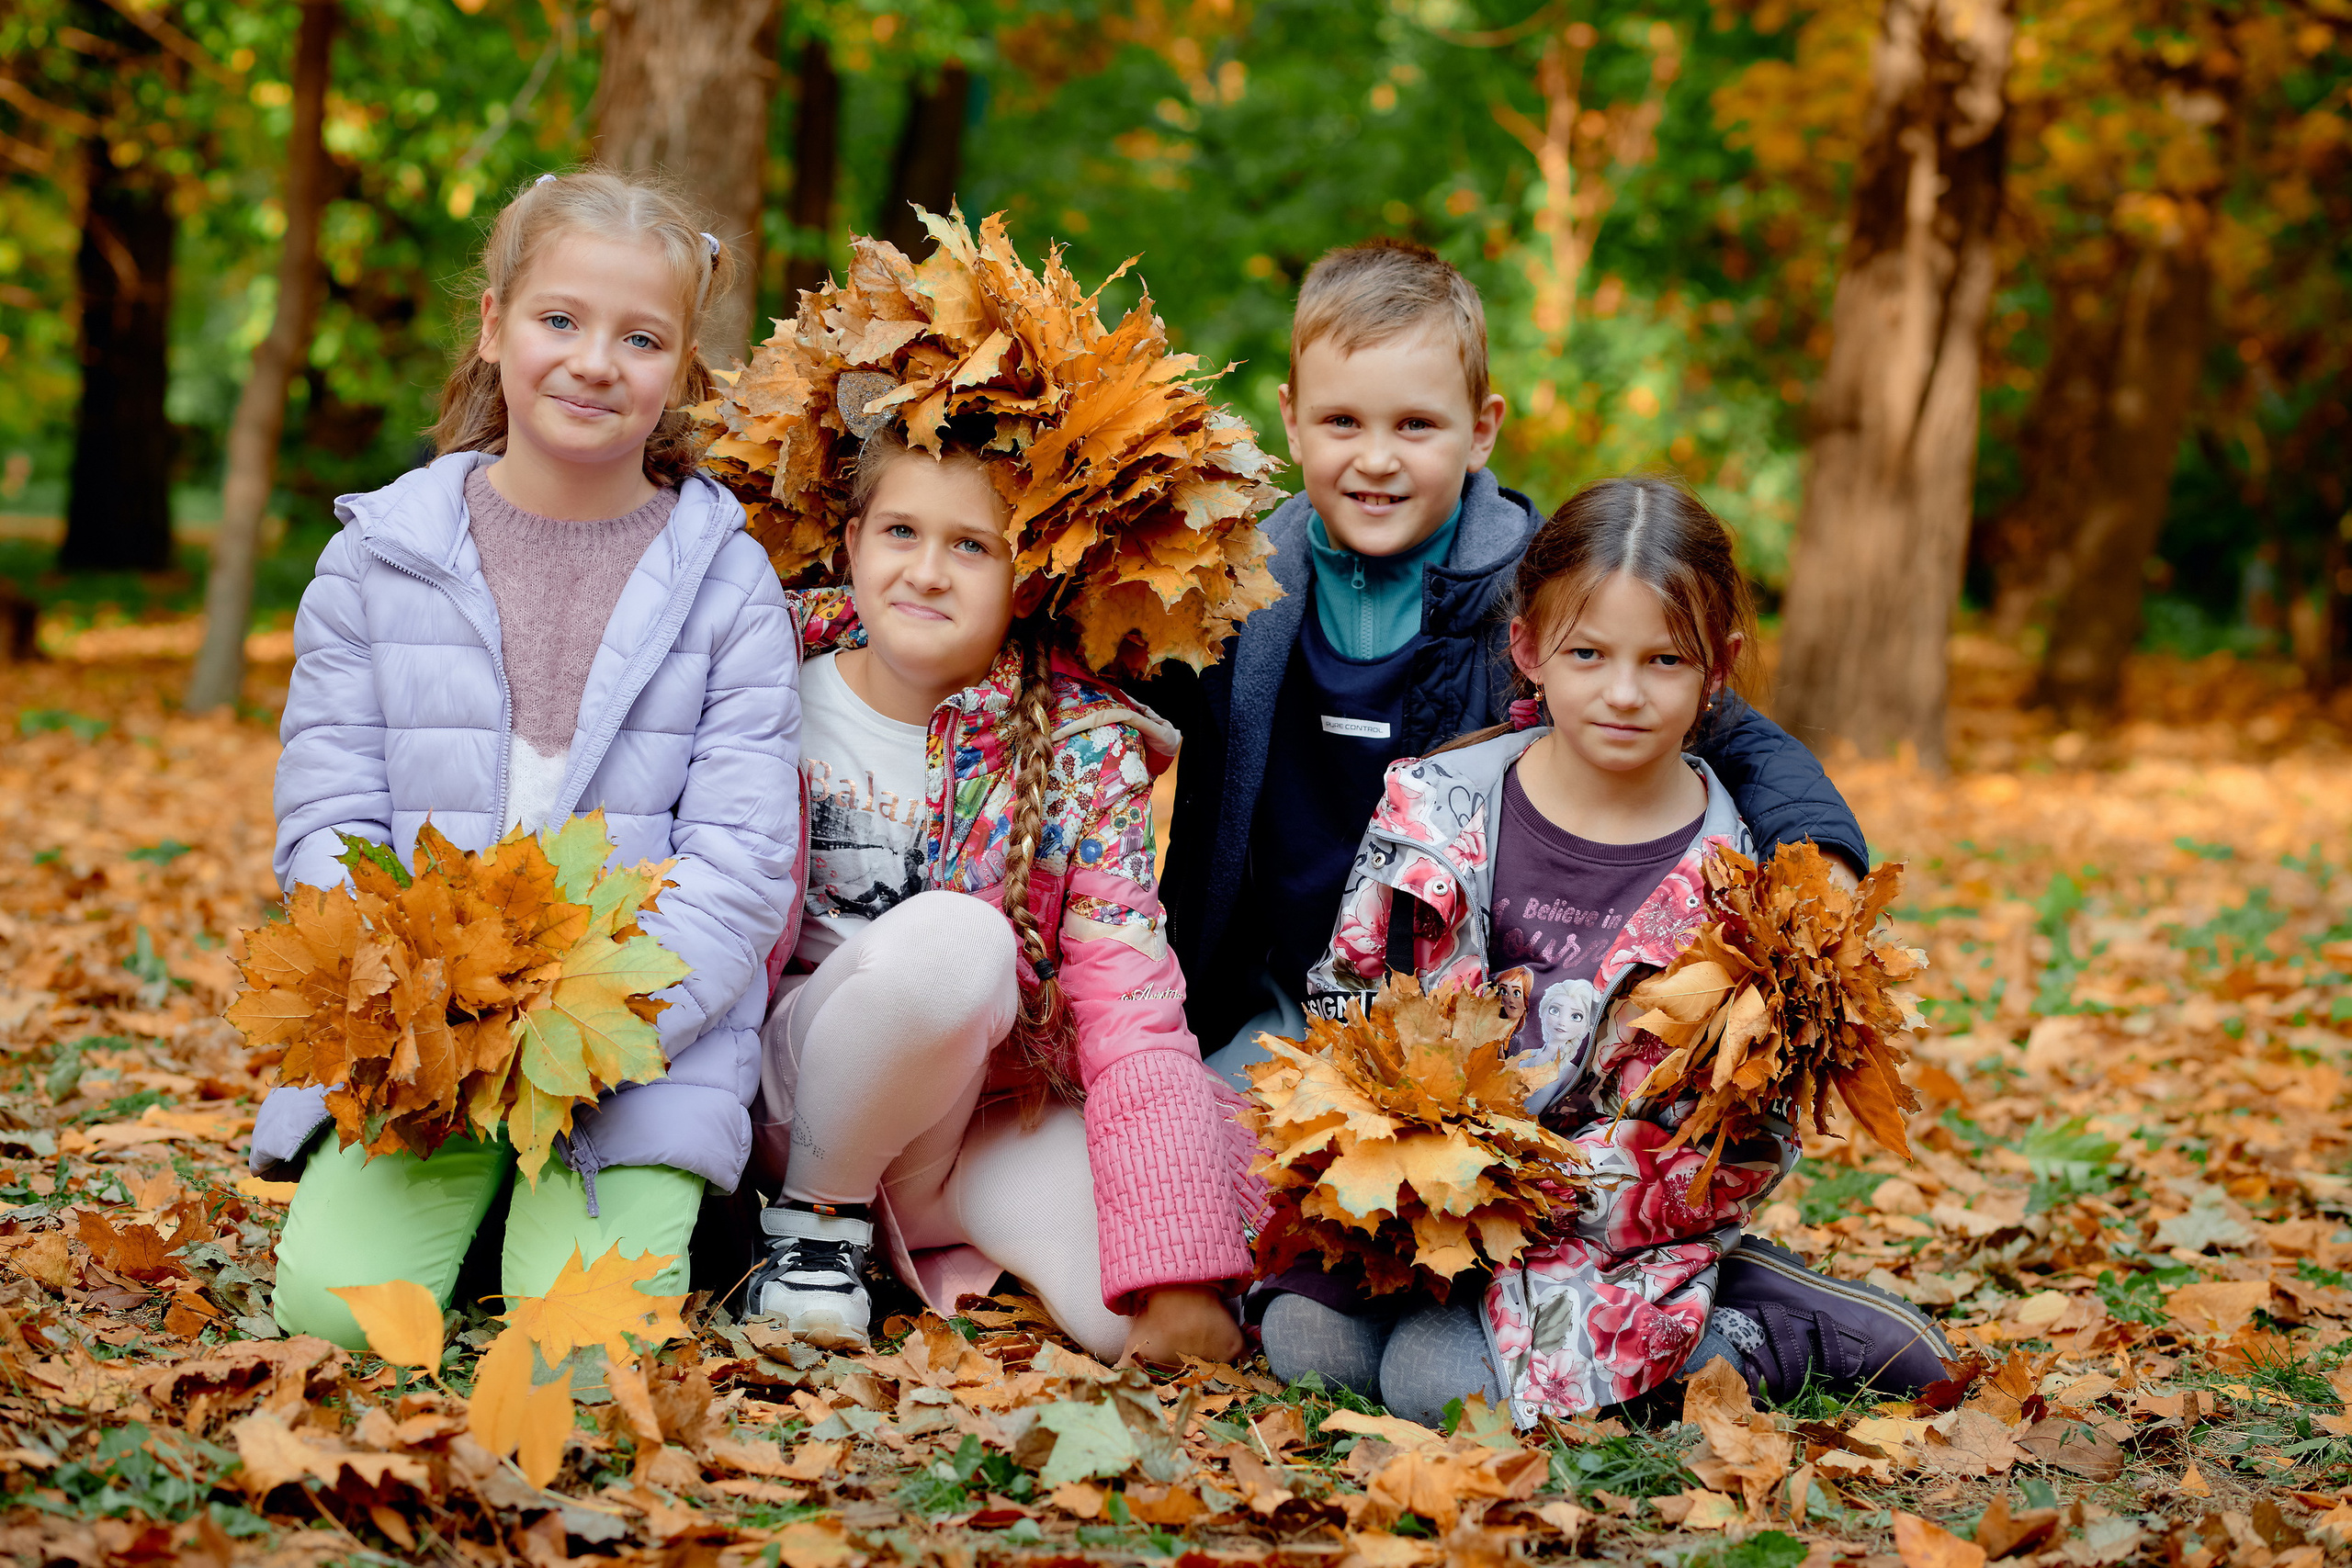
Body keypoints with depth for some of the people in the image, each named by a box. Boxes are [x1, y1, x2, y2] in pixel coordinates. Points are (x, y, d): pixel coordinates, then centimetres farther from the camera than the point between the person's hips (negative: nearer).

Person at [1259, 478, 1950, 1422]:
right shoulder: (1442, 803, -6)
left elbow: (1746, 1144, -9)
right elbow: (1348, 996, 3)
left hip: (1616, 1215, -4)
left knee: (1438, 1380, -22)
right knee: (1306, 1341, -12)